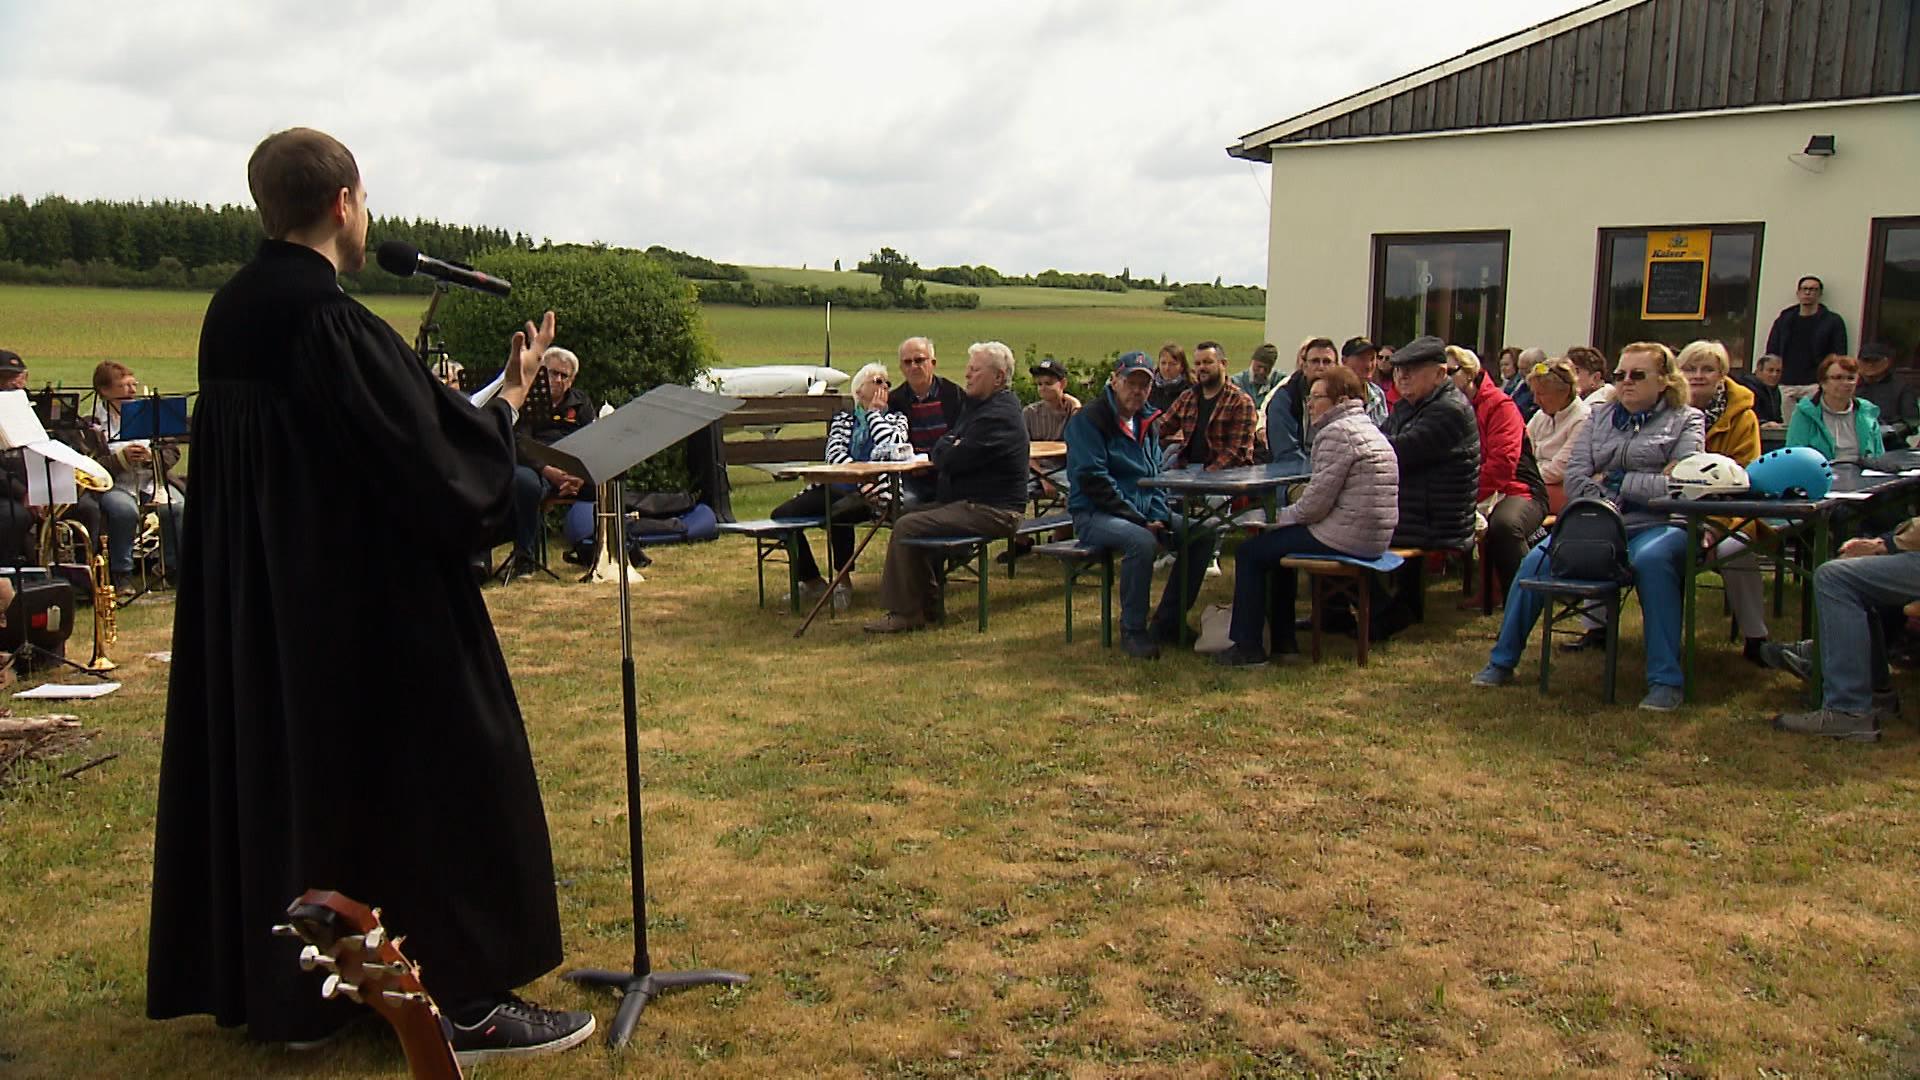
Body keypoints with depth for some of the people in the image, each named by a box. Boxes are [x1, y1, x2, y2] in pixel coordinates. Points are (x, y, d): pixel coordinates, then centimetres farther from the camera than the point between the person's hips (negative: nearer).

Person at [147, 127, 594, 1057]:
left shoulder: (229, 315, 6)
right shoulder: (335, 323, -21)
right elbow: (440, 465, -20)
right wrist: (512, 393, -5)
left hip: (251, 606, 9)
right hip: (367, 605, -9)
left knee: (275, 766, 18)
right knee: (428, 773, 0)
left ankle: (266, 979, 31)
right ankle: (461, 998, 7)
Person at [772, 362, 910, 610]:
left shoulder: (895, 419, 16)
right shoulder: (842, 418, 21)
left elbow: (892, 448, -8)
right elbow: (834, 455, 3)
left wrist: (873, 412, 6)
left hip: (870, 490, -4)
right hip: (835, 486, 4)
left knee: (837, 514, -37)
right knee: (782, 514, -13)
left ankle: (843, 583, -15)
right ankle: (811, 581, 1)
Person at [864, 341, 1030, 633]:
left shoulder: (998, 416, -18)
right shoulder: (979, 405, 18)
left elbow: (952, 460, -24)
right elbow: (941, 453, 21)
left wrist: (943, 447, -1)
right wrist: (947, 447, -3)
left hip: (991, 512, -11)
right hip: (968, 502, 11)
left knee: (907, 527, -19)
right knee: (909, 515, 14)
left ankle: (904, 613, -10)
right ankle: (929, 607, 15)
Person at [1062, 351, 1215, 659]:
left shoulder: (1146, 422, 16)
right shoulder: (1088, 420, -9)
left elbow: (1157, 477, 18)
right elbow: (1094, 480, -17)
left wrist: (1159, 517, -3)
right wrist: (1140, 520, -19)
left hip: (1143, 512, 8)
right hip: (1094, 515, -8)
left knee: (1203, 535, -6)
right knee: (1142, 541, -36)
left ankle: (1168, 621, 3)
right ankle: (1132, 630, -19)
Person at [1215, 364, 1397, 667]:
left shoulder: (1337, 432, -15)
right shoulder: (1369, 431, 18)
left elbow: (1317, 502, -19)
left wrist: (1282, 517, -2)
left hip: (1345, 539, -11)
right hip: (1374, 539, 11)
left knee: (1250, 552, 2)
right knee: (1279, 542, 30)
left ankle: (1248, 648, 6)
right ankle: (1283, 641, 30)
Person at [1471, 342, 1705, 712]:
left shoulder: (1686, 420, 9)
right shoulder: (1601, 416, 20)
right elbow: (1575, 477, 8)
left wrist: (1614, 481, -4)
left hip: (1658, 524, -3)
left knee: (1650, 560, -37)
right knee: (1536, 561, -20)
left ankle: (1665, 680, -30)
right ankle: (1502, 662, -7)